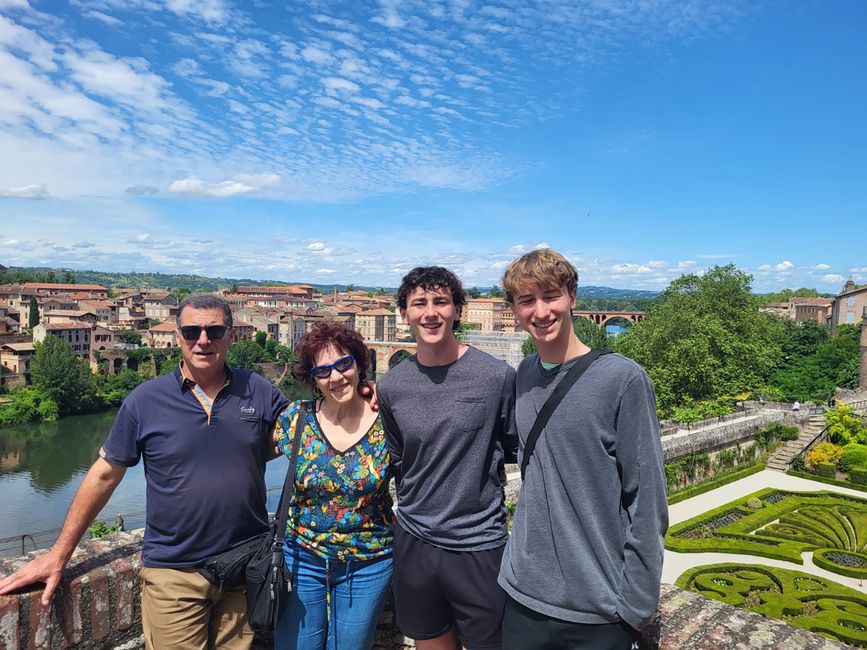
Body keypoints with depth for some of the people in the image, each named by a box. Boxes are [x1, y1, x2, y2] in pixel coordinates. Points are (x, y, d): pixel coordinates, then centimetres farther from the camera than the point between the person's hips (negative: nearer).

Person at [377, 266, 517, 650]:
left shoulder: (497, 376, -12)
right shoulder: (390, 386, -1)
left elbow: (517, 450, 1)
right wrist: (415, 508, 9)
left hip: (480, 545, -3)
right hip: (414, 543, 3)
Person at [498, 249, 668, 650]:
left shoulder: (623, 379, -14)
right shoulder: (524, 375, 1)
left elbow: (646, 501, -12)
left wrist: (635, 605, -10)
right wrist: (520, 563, 12)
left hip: (599, 610, -5)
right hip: (523, 595, 5)